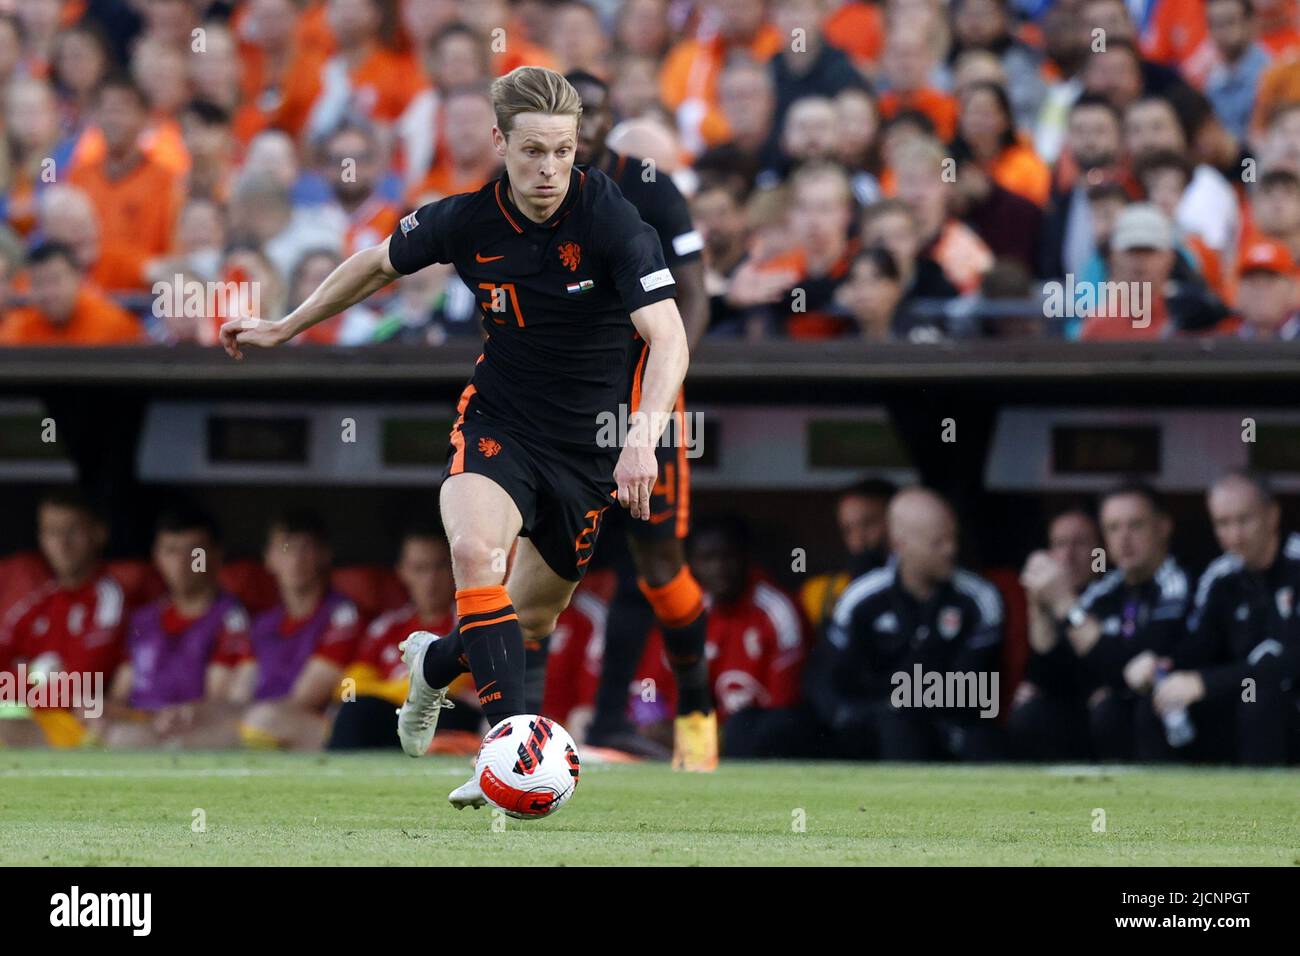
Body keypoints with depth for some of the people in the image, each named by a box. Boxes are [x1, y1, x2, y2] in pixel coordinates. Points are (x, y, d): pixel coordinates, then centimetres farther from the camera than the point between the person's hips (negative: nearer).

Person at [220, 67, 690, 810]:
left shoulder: (611, 220, -23)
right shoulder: (467, 218, -13)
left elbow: (668, 337, -30)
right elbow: (380, 263, 8)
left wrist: (646, 434, -47)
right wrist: (284, 328, 15)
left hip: (591, 442, -1)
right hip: (499, 419, 1)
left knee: (533, 617, 12)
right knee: (476, 550, -29)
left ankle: (435, 662, 47)